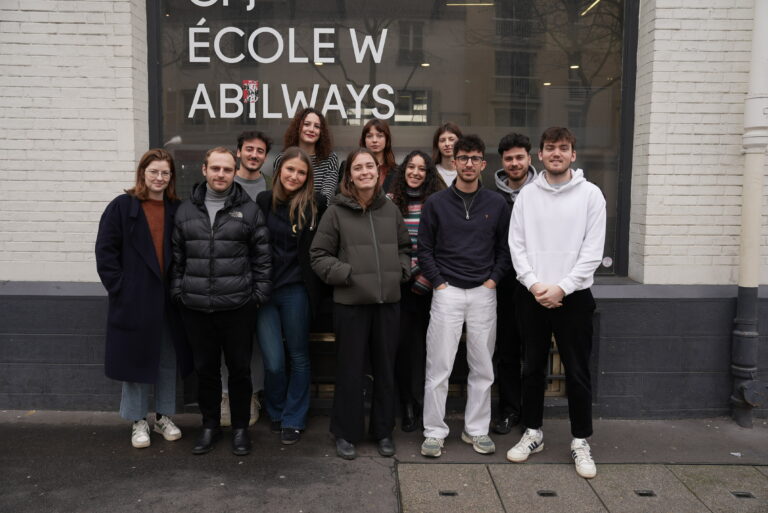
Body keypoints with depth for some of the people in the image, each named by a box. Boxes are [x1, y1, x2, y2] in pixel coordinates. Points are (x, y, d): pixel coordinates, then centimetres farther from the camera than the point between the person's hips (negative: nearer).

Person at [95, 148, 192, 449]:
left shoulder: (176, 210, 6)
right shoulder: (122, 207, -3)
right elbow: (105, 252, -5)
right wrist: (119, 288, -11)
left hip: (168, 299, 3)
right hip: (134, 300, -3)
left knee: (168, 360, 11)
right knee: (136, 359, 7)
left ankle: (164, 416, 27)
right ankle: (138, 421, 21)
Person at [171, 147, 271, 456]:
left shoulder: (249, 210, 1)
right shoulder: (186, 211, 9)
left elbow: (262, 257, 1)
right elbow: (177, 256, 12)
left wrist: (260, 294, -3)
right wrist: (178, 291, 5)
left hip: (238, 306, -2)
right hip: (196, 307, 2)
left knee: (240, 369, 8)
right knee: (205, 369, 12)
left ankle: (240, 428, 23)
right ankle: (210, 426, 29)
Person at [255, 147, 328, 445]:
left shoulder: (315, 204, -2)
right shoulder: (264, 201, 2)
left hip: (296, 290, -1)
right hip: (263, 289, 1)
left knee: (299, 357, 10)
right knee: (273, 362, 1)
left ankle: (293, 420, 26)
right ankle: (276, 412, 29)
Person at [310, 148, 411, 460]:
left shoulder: (390, 209, 7)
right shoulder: (336, 211, -4)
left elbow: (404, 247, 20)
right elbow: (318, 255, -2)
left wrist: (401, 271, 5)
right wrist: (346, 274, -12)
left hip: (388, 300, 4)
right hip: (350, 302, -3)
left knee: (386, 368, 13)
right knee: (350, 369, 6)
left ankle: (384, 431, 29)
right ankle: (346, 433, 23)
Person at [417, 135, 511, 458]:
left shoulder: (496, 204, 6)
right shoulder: (436, 203, 2)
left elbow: (505, 248, 10)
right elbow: (424, 249, 2)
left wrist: (493, 279, -1)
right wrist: (438, 282, -5)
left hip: (484, 294, 2)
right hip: (447, 293, -2)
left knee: (483, 368, 9)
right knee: (438, 368, 0)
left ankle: (476, 430, 23)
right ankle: (434, 432, 12)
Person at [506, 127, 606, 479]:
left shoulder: (590, 194, -1)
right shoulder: (527, 195, 5)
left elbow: (592, 251, -6)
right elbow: (516, 244, 3)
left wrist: (561, 288, -13)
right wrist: (534, 284, -10)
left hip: (573, 295, -2)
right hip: (532, 295, 2)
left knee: (577, 371, 4)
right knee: (532, 368, 11)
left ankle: (581, 441, 18)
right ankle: (532, 433, 26)